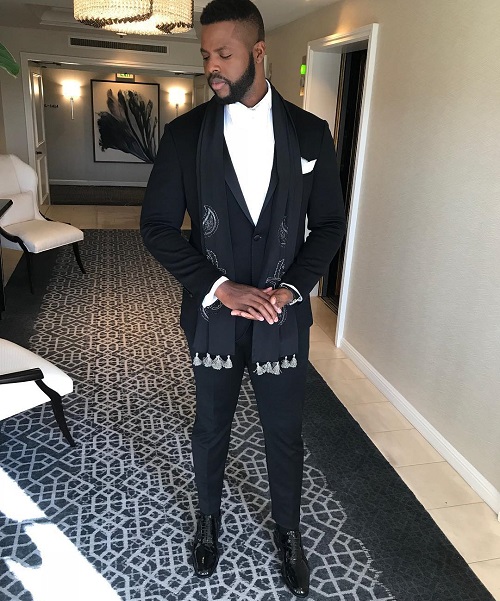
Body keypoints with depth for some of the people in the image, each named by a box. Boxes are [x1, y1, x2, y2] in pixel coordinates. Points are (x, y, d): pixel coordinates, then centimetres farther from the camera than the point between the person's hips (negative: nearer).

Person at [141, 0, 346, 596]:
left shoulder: (310, 132, -3)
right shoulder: (184, 133, -5)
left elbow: (329, 224, 1)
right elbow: (158, 225, -5)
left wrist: (292, 287, -14)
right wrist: (218, 287, -16)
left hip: (284, 315, 1)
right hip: (213, 314, 0)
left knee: (285, 433, 16)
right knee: (211, 428, 19)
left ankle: (288, 532, 43)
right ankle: (209, 518, 47)